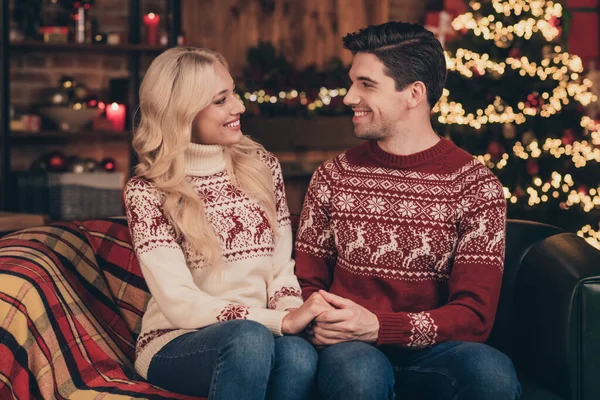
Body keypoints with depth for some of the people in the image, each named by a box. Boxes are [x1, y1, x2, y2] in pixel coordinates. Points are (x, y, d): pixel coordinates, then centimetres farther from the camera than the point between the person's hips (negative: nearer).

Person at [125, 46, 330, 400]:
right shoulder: (146, 190, -6)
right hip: (175, 345, -3)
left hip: (255, 335, 3)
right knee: (250, 337, -37)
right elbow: (179, 303, -15)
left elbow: (282, 268, 7)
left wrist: (293, 312, -17)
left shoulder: (261, 165, 8)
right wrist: (281, 321, -25)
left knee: (299, 355, -33)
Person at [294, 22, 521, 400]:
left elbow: (474, 314, -6)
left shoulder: (476, 186, 0)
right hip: (354, 348, 0)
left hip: (431, 351, 0)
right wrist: (318, 322, -13)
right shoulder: (332, 177, 8)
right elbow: (308, 283, 12)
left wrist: (377, 326, -21)